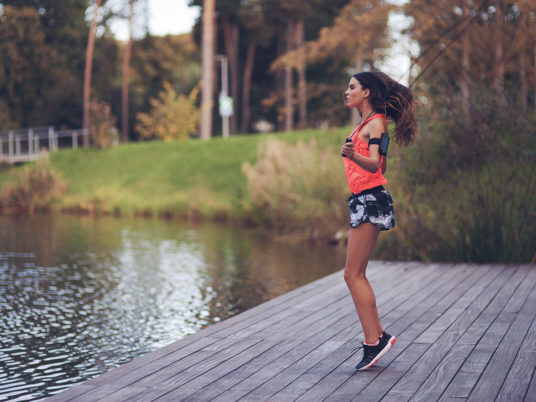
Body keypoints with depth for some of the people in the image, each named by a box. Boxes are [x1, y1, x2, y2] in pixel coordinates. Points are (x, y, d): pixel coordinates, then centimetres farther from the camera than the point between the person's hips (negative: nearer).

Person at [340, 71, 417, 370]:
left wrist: (354, 156, -42)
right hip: (364, 200, 10)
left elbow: (375, 165, -23)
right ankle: (378, 336, 14)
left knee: (353, 275, -10)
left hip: (371, 199, -10)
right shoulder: (369, 123, 19)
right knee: (357, 276, 10)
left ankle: (374, 341, -8)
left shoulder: (375, 123, -10)